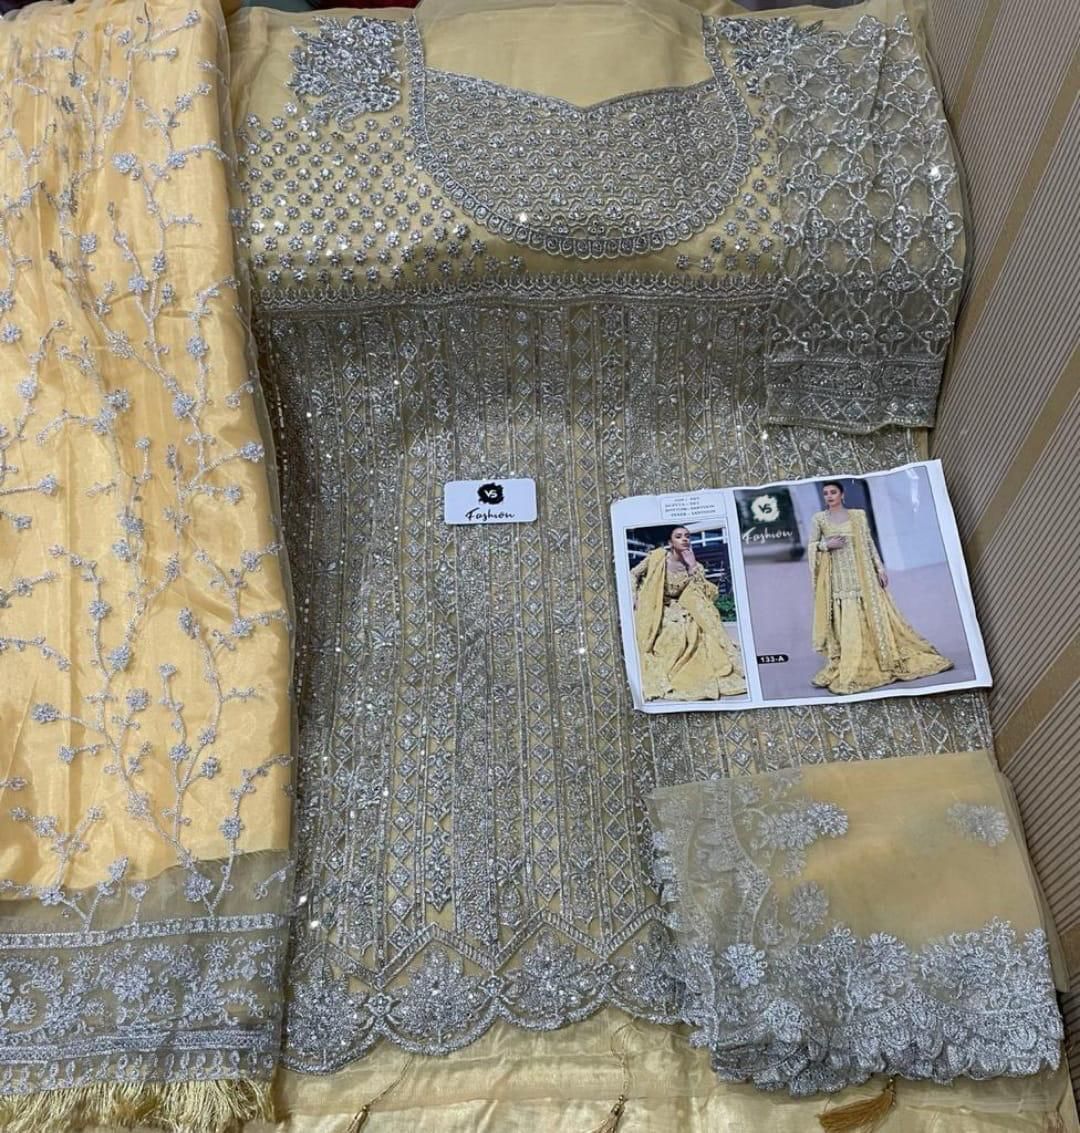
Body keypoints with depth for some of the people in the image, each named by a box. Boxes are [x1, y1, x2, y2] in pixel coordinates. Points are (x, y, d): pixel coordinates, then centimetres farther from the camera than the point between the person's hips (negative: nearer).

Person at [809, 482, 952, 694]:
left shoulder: (858, 515, 5)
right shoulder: (819, 519, 3)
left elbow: (869, 543, 5)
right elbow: (811, 546, 7)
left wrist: (880, 568, 0)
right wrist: (826, 545, -13)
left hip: (860, 573, 1)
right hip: (836, 578, -1)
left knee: (872, 616, 2)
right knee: (843, 622, -2)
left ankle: (886, 661, 13)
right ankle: (847, 669, 3)